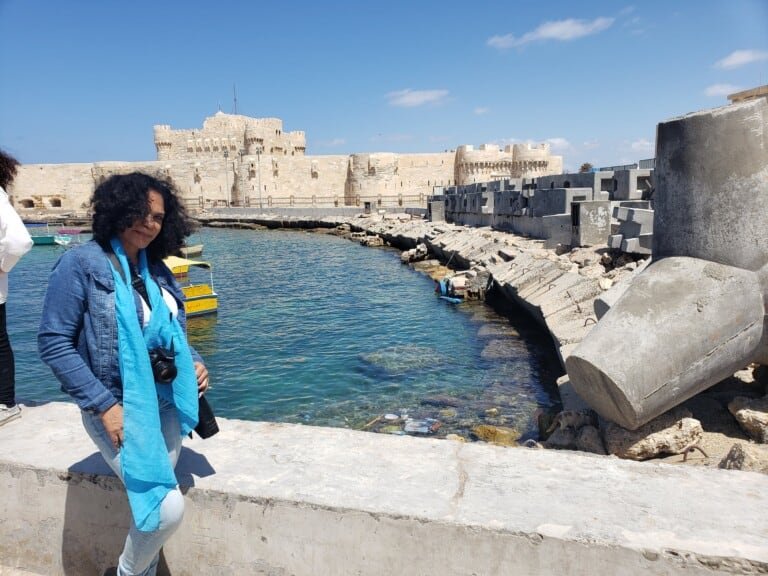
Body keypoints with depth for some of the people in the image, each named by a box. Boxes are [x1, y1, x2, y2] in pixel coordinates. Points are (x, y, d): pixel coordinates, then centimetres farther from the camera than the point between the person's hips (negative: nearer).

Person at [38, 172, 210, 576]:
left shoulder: (157, 270, 10)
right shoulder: (81, 263, -8)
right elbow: (53, 343, -11)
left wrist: (195, 362, -1)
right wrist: (103, 405, -17)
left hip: (165, 403, 6)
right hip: (117, 408, -6)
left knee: (153, 503, 10)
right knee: (167, 508, -13)